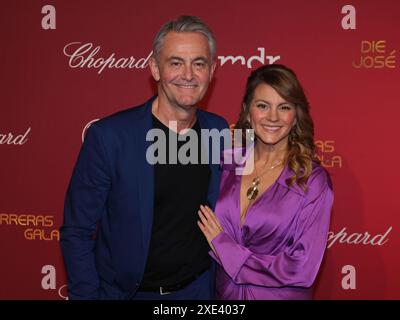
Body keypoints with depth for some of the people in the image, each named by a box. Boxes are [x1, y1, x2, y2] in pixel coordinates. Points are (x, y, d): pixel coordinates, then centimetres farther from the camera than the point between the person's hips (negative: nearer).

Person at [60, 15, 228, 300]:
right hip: (126, 290, -3)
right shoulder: (108, 136, -17)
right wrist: (87, 294, -14)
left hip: (198, 289, 3)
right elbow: (76, 233, -11)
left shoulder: (220, 131, -5)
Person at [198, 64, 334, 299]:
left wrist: (225, 248, -16)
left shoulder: (313, 180, -15)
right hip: (224, 293, 3)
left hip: (281, 294, -3)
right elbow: (205, 228, 6)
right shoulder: (226, 164, -5)